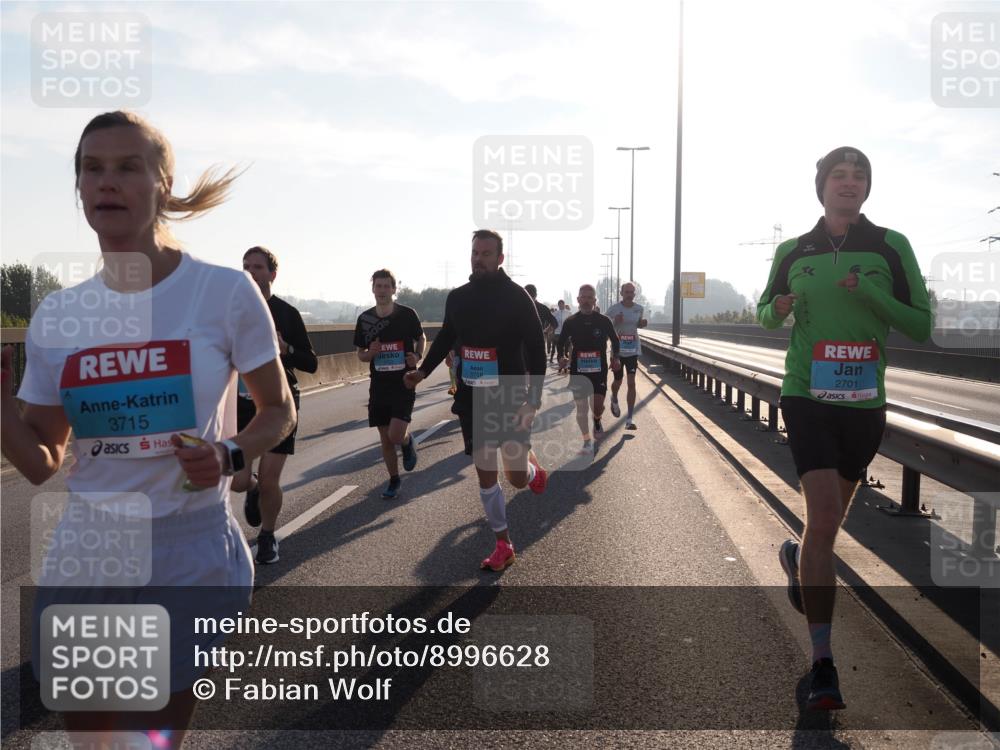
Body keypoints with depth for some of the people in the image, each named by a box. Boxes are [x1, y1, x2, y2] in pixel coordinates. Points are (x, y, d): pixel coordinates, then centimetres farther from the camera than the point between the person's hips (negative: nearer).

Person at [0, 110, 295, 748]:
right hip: (83, 558, 4)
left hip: (190, 558, -3)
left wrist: (229, 456, -17)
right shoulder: (56, 316, 1)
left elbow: (280, 411, 2)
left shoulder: (226, 292, -10)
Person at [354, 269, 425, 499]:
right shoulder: (364, 319, 2)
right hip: (379, 386, 3)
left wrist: (418, 356, -9)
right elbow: (360, 354, 11)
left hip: (404, 384, -3)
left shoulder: (407, 314, -6)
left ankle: (408, 442, 20)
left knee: (396, 435, -16)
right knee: (385, 439, 9)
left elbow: (421, 338, 12)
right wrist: (371, 352, -12)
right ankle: (394, 480, 27)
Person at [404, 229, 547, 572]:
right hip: (472, 399, 4)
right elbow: (445, 337, 19)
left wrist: (533, 401, -19)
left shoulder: (516, 297, -10)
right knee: (485, 474, 6)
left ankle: (532, 467, 31)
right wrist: (423, 370, 5)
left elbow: (536, 351, -11)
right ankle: (503, 546, 19)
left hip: (511, 399, -4)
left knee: (516, 478, -7)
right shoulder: (458, 297, 5)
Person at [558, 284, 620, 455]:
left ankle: (597, 421, 28)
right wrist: (562, 356, -9)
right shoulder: (570, 322, 0)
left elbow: (615, 340, 13)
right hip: (577, 370, 1)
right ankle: (587, 441, 14)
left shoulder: (604, 321, 0)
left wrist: (615, 358, -1)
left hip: (599, 369, -1)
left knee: (597, 405, -8)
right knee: (581, 407, 1)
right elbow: (562, 342, 10)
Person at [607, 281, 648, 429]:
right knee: (618, 381, 13)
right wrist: (615, 322, -22)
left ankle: (630, 419, -6)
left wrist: (643, 323, -4)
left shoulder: (639, 309, 1)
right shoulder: (613, 309, -9)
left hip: (633, 350, 1)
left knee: (631, 383, -7)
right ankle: (614, 400, 50)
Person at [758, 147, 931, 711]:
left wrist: (871, 295, -19)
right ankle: (823, 662, -10)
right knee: (823, 515, -15)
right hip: (808, 397, -1)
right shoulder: (793, 252, 4)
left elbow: (922, 326, -2)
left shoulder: (891, 248, 0)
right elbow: (766, 313, 17)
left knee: (833, 517, 17)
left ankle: (798, 558, 53)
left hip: (865, 403, 2)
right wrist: (778, 309, -7)